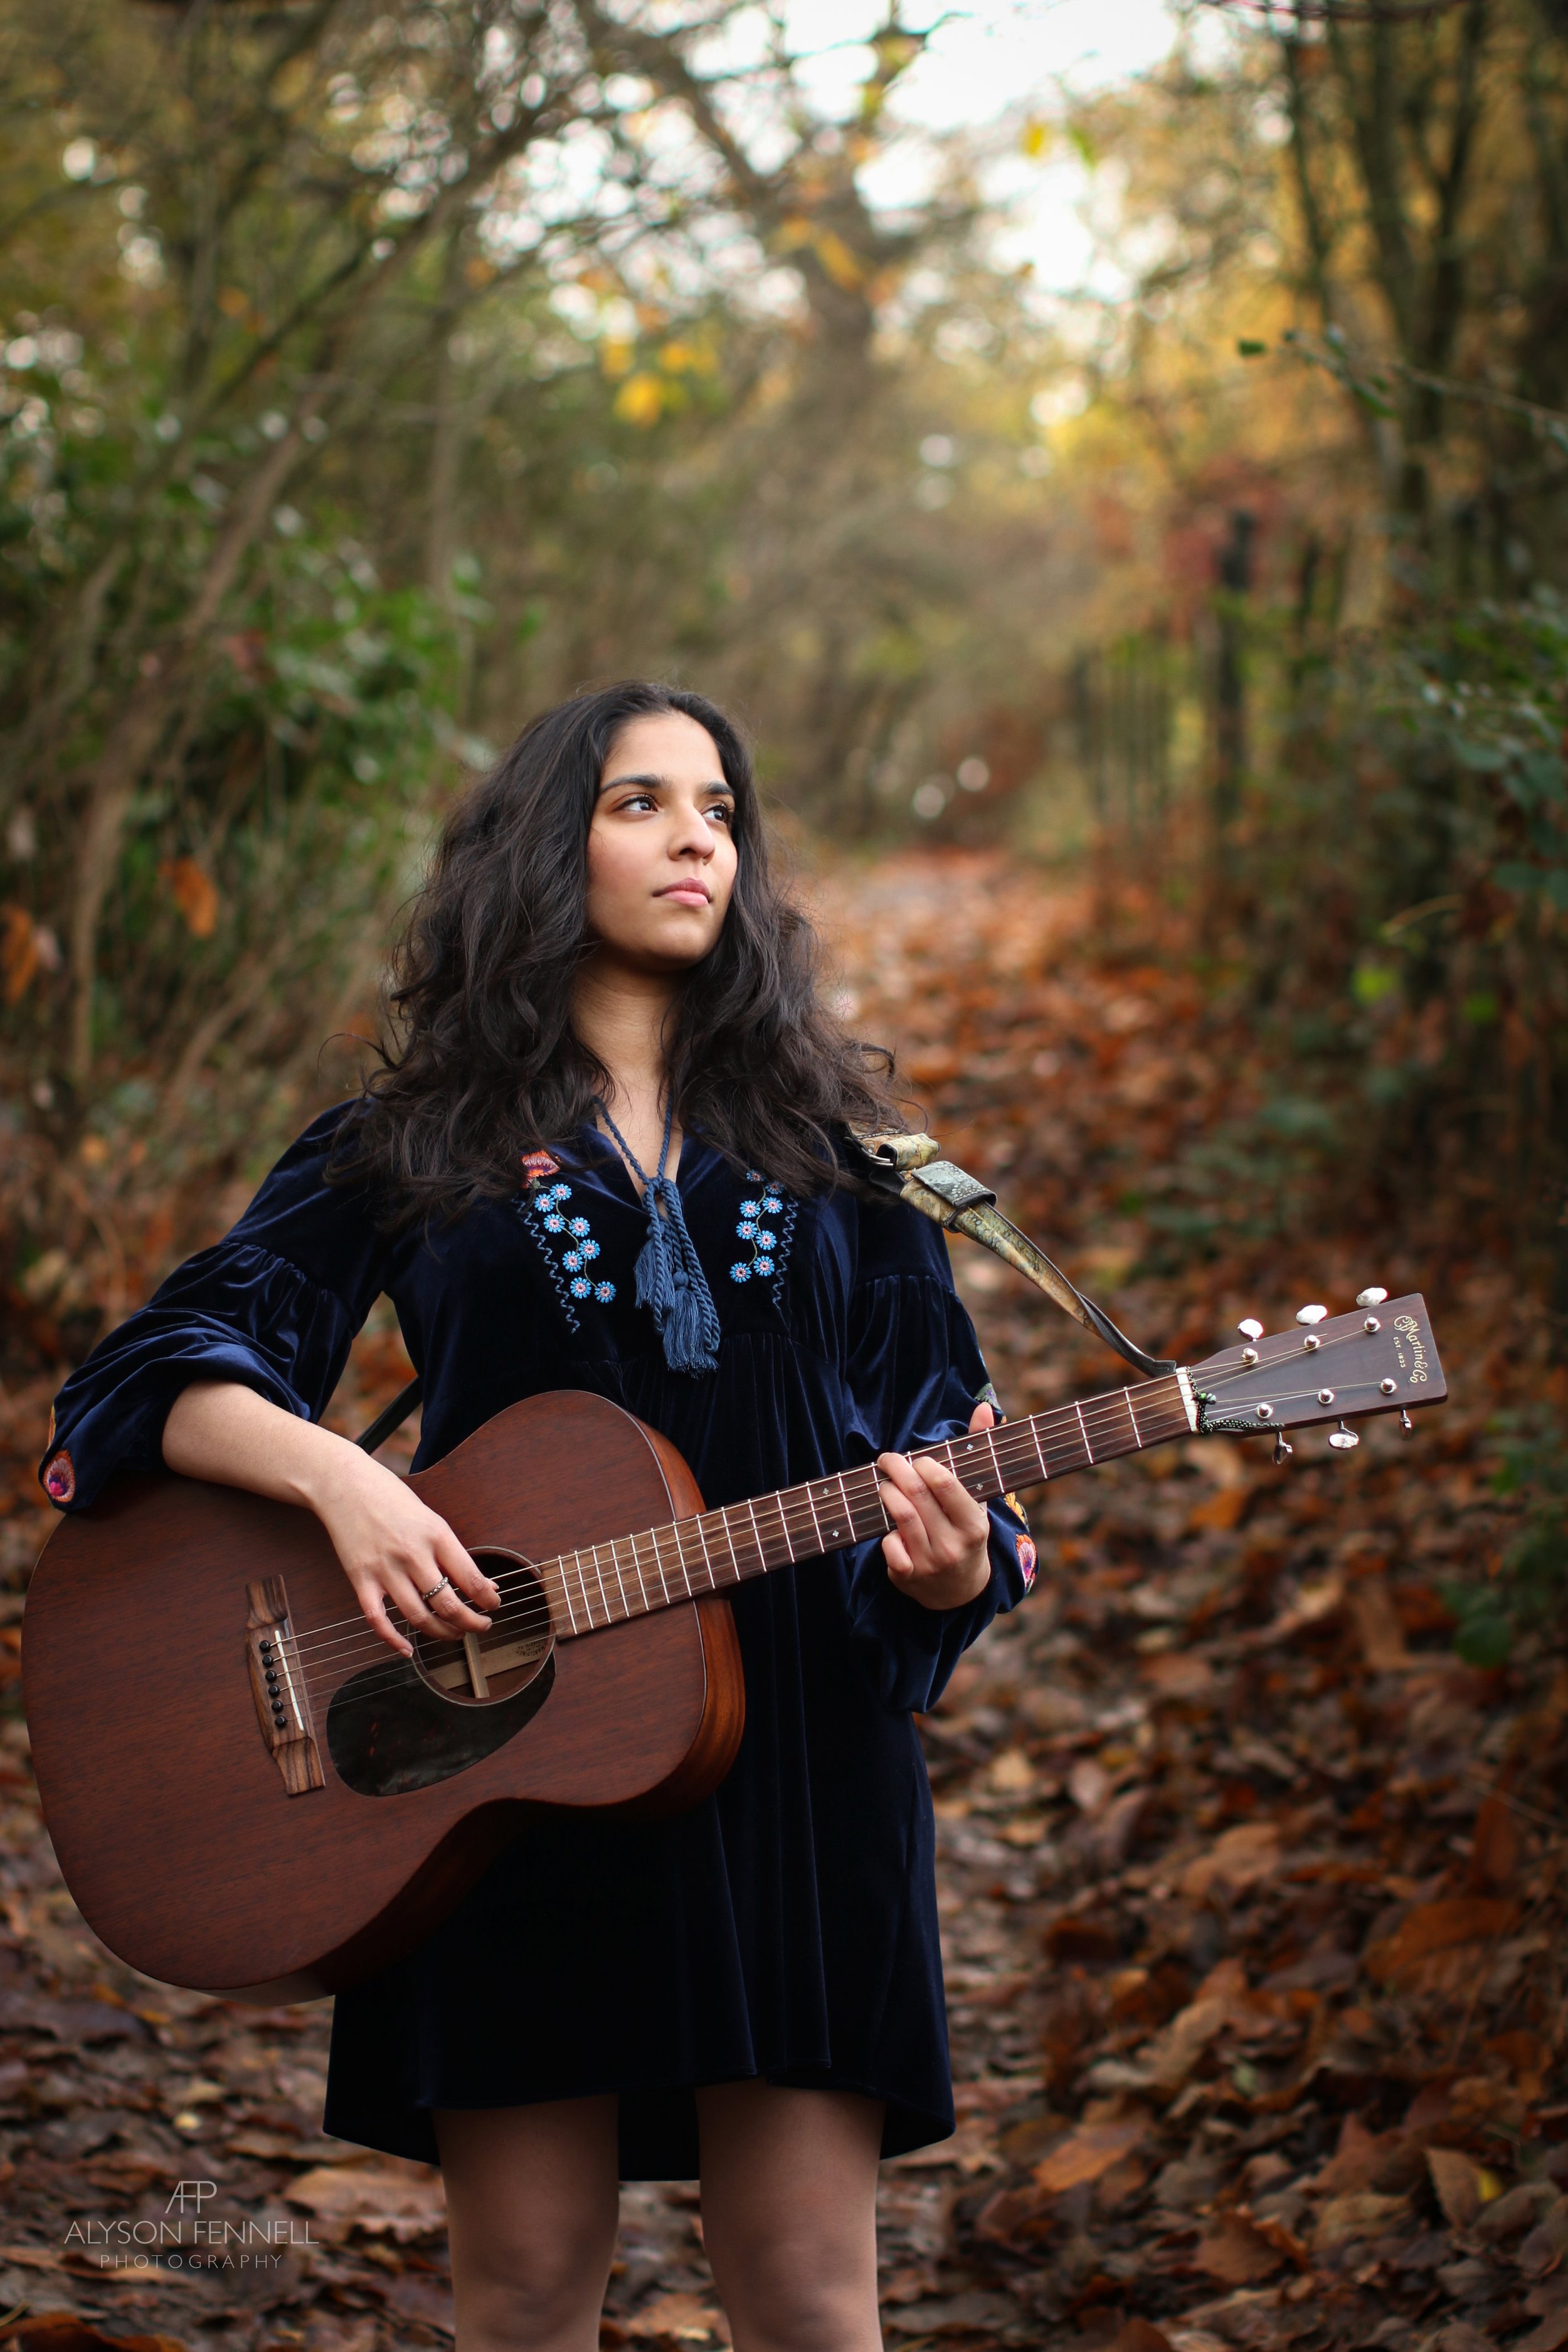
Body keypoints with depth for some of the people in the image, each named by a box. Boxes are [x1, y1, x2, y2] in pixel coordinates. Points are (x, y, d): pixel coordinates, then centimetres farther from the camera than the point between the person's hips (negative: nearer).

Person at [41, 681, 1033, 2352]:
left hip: (793, 1749, 1)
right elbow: (162, 1368, 2)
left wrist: (946, 1570, -11)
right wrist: (339, 1479, -18)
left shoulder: (824, 1146, 13)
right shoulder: (412, 1148, 8)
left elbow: (931, 1422, 12)